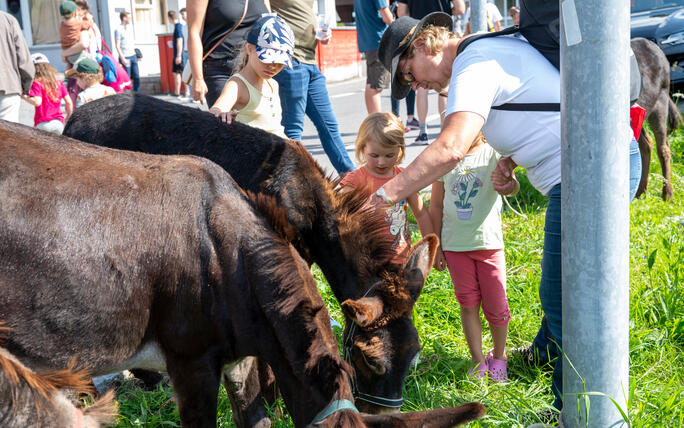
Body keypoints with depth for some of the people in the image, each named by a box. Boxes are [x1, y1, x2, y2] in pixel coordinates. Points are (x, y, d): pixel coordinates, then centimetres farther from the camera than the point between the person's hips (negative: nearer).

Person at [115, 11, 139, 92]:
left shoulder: (130, 26, 12)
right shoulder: (118, 30, -9)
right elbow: (117, 46, -12)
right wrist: (122, 58, -17)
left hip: (133, 55, 7)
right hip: (125, 57, -7)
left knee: (136, 76, 7)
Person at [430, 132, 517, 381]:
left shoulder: (493, 155, -6)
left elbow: (512, 188, -22)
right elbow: (436, 205, 7)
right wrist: (436, 246, 6)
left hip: (489, 243, -2)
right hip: (455, 245, 2)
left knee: (496, 306, 4)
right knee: (468, 304, 7)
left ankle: (498, 356, 26)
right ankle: (478, 360, 20)